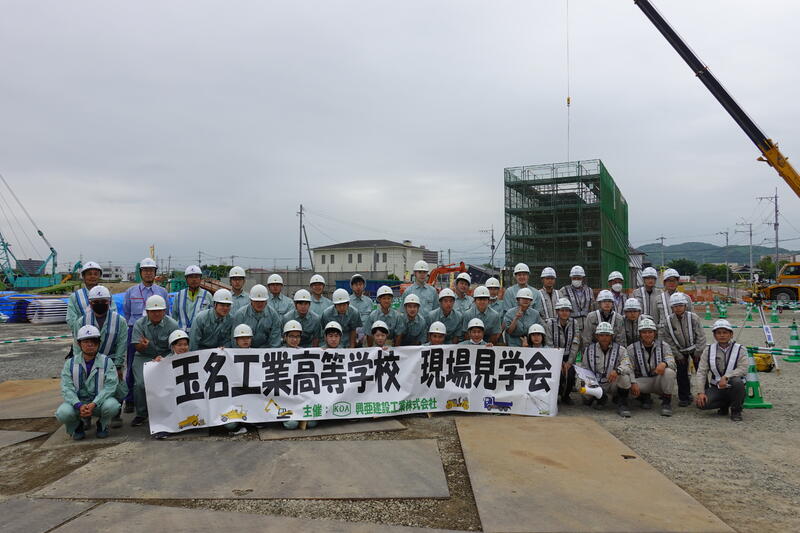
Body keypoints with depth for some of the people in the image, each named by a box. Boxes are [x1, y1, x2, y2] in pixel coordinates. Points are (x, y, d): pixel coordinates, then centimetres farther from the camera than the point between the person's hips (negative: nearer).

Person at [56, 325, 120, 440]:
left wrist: (93, 404, -30)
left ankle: (102, 425, 3)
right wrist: (79, 406, -26)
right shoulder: (70, 363, 1)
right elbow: (67, 388, -9)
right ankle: (79, 424, 9)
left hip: (100, 401, -1)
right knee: (62, 413, -28)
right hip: (78, 401, 2)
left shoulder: (106, 362, -5)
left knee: (112, 405, -33)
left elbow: (110, 386, -15)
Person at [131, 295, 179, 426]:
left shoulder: (172, 325, -6)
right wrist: (143, 345, -30)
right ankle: (141, 414, 5)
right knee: (140, 384, -21)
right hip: (143, 357, 2)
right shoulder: (139, 324, 0)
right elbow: (138, 348, -5)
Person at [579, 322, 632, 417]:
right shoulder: (589, 350, 4)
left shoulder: (620, 350, -4)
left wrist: (617, 370, -44)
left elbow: (627, 366, -21)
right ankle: (601, 398, 13)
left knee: (624, 376, -32)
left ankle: (622, 404, -11)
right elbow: (583, 369, 13)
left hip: (613, 384, -2)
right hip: (595, 385, 2)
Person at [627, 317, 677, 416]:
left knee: (669, 372, -33)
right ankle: (645, 397, 7)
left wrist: (664, 363, -39)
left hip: (659, 379, 0)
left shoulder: (663, 345, 2)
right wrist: (633, 383, -26)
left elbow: (671, 360, -13)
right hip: (642, 380, 0)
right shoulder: (632, 348, 0)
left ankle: (667, 402, -12)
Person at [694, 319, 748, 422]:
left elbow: (743, 369, -15)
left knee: (737, 381, -37)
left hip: (732, 388, -2)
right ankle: (724, 405, 10)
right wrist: (700, 392, -14)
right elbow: (701, 372, -2)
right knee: (701, 403, -24)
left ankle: (736, 411, -9)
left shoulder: (740, 349, -1)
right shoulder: (709, 351, 3)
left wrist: (726, 377, -31)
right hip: (716, 388, 2)